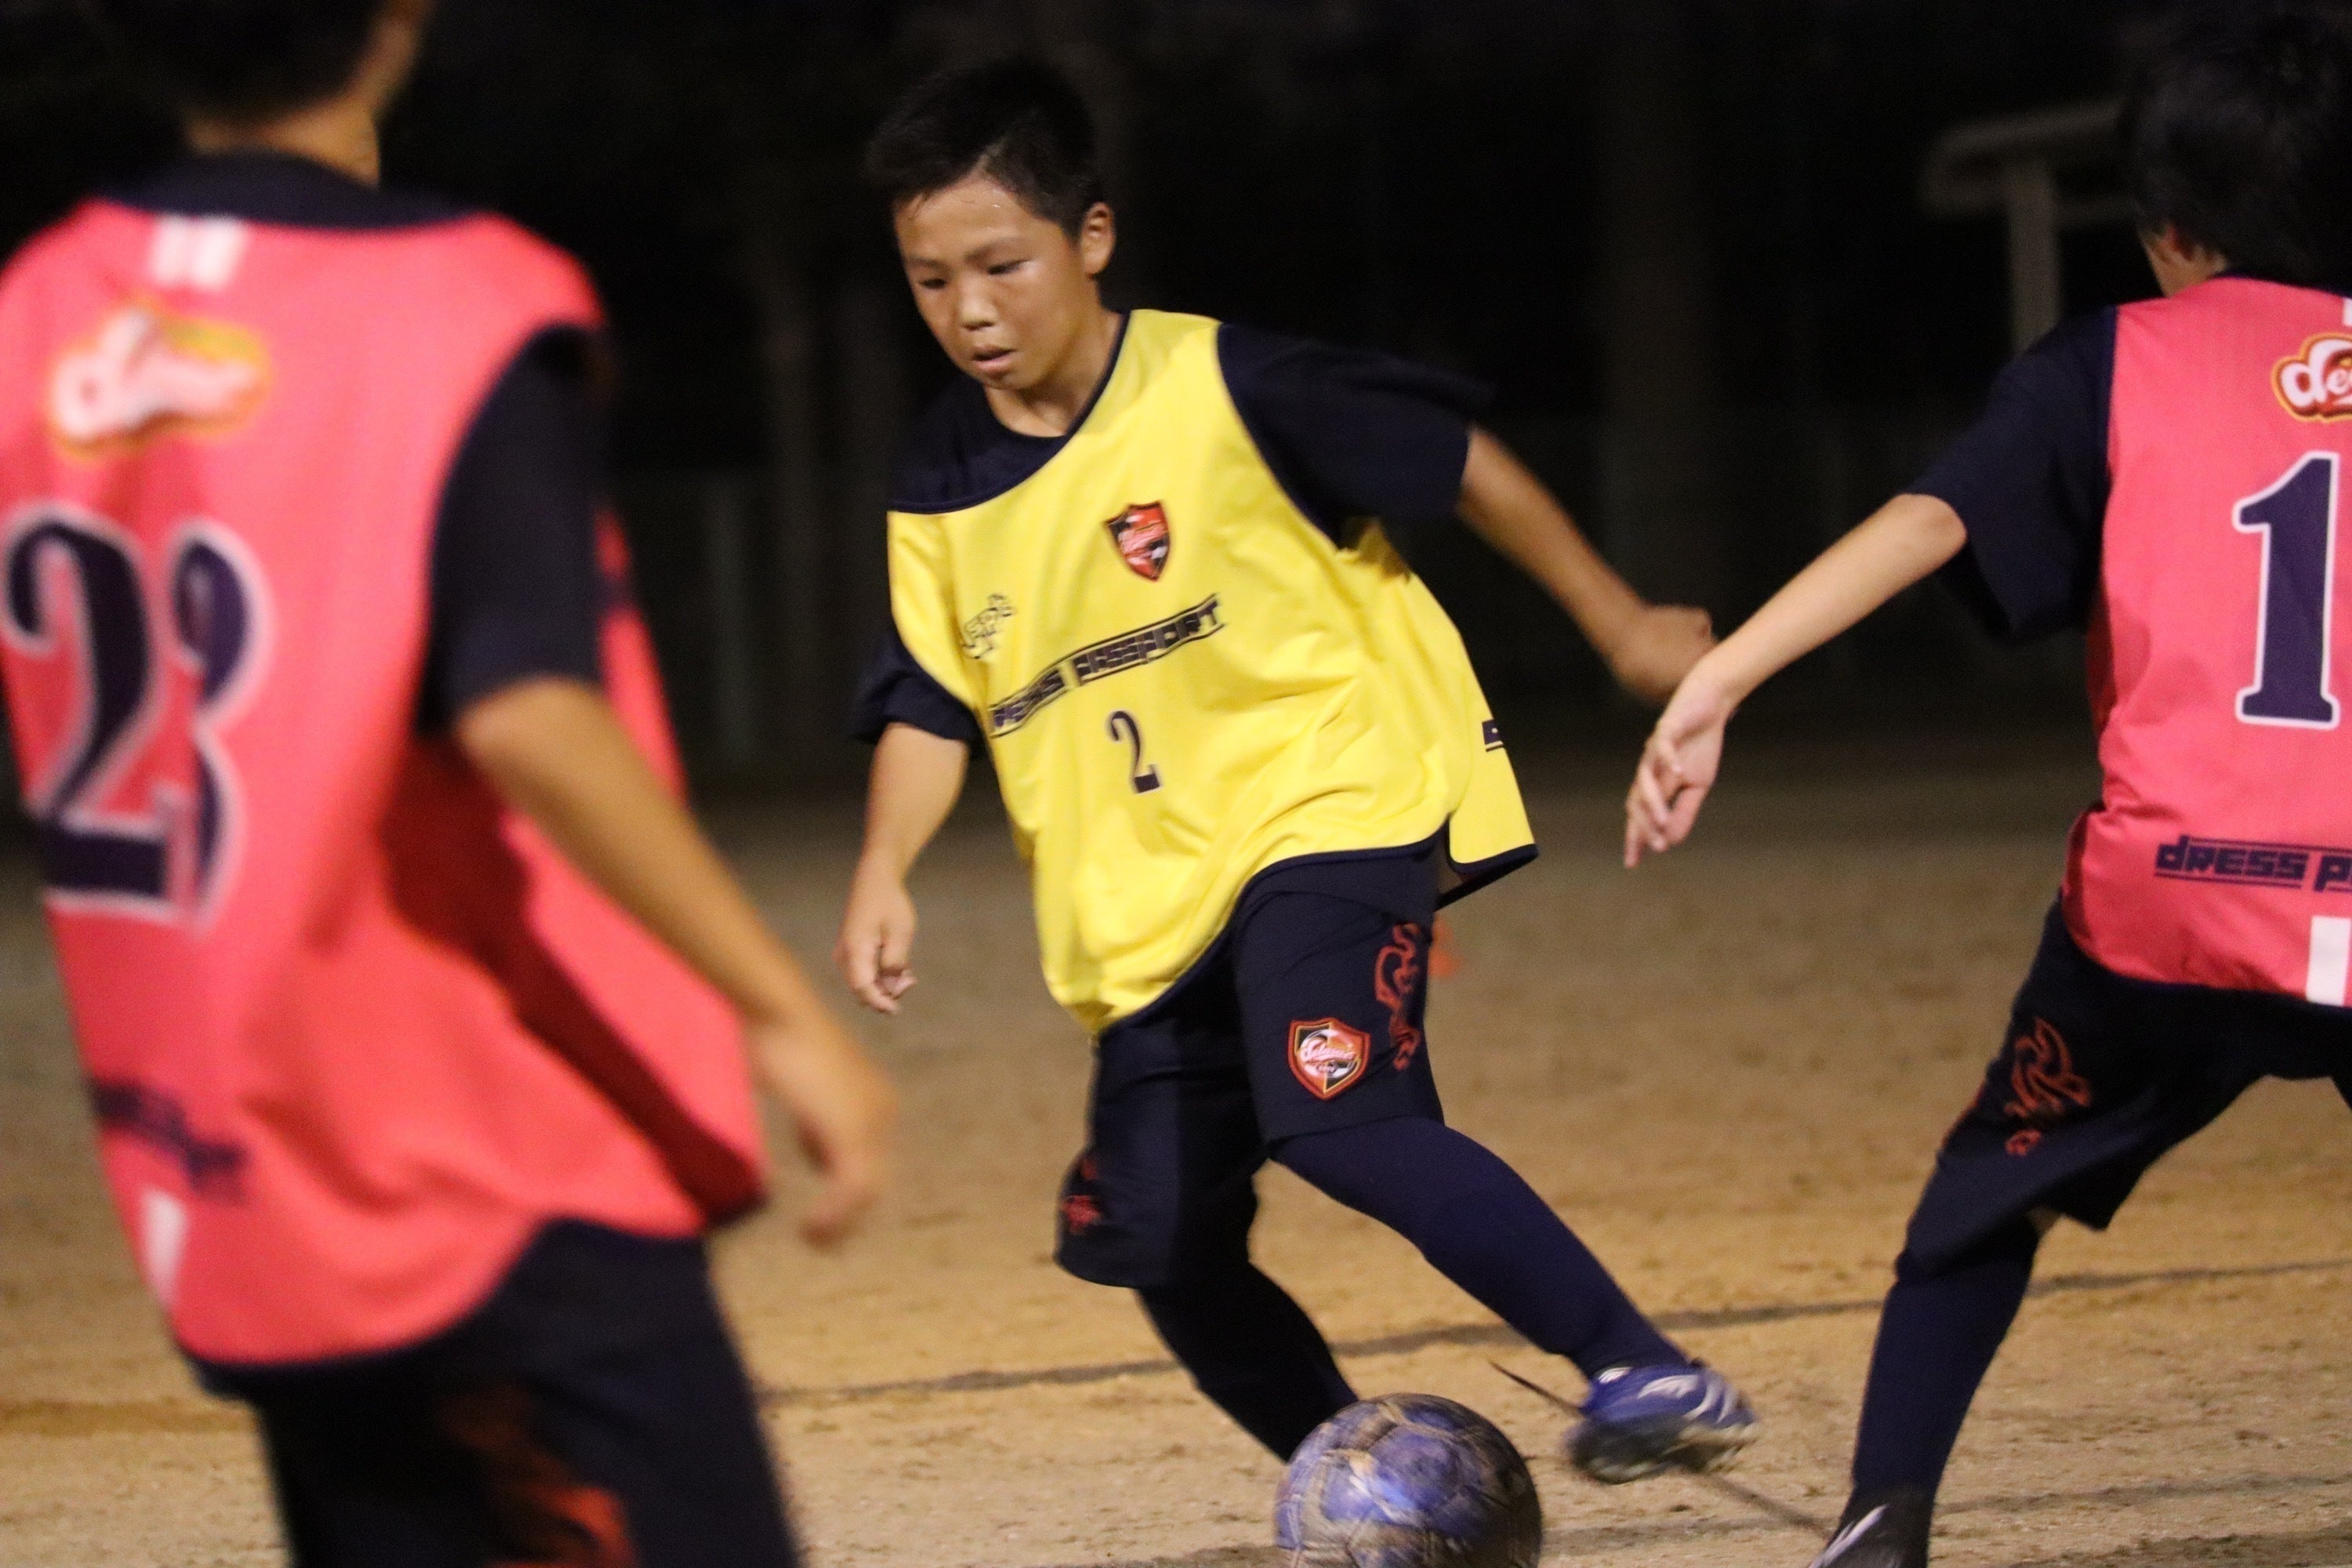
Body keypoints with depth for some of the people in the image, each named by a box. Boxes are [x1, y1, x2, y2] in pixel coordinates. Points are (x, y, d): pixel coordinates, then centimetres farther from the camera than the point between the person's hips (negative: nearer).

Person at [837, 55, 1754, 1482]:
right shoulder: (943, 492, 5)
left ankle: (1647, 1374, -29)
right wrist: (885, 870, -9)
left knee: (1339, 1118, -32)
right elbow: (931, 707, 10)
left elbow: (1458, 462, -2)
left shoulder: (1221, 387, -11)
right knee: (1169, 1253, 5)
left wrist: (1619, 625, 6)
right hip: (1144, 903, 7)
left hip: (1327, 811, -7)